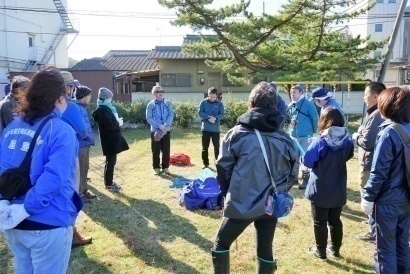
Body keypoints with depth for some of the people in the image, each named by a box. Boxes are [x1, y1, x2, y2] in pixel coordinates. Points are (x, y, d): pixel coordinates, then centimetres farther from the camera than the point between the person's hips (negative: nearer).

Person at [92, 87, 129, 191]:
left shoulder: (105, 108, 13)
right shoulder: (103, 110, -18)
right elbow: (110, 125, -23)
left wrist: (117, 120, -2)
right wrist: (119, 123, -7)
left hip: (111, 139, 10)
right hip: (110, 140, -10)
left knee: (110, 161, 17)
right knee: (110, 162, 0)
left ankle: (109, 181, 28)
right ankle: (109, 184, 10)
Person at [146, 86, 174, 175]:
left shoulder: (168, 103, 4)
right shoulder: (150, 105, -1)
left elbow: (171, 115, -4)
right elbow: (149, 118, -7)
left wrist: (165, 125, -19)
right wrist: (159, 126, -19)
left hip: (166, 130, 2)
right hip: (155, 131, -1)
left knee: (166, 150, 6)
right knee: (156, 150, 3)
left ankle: (165, 167, 18)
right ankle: (156, 168, 15)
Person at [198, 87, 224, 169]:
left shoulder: (219, 103, 2)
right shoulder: (203, 102, 1)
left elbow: (222, 114, -3)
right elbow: (200, 112, -6)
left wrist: (215, 118, -22)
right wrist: (209, 117, -19)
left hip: (216, 129, 0)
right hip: (205, 128, 0)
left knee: (217, 147, 6)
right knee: (205, 147, 7)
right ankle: (205, 163, 18)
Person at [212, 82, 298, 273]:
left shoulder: (237, 134, -10)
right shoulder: (285, 139, 0)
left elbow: (223, 168, -4)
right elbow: (291, 175, 6)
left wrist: (229, 194, 12)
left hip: (241, 204, -3)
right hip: (271, 206, 3)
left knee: (221, 244, 18)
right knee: (265, 250, 19)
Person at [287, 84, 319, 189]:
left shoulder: (308, 104, -9)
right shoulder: (290, 105, 8)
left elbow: (315, 118, -5)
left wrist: (313, 131, 2)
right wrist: (290, 121, 0)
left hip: (306, 135, -6)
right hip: (293, 135, 6)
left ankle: (305, 179, 7)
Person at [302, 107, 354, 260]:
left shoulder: (320, 141, -20)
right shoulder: (347, 141, -5)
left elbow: (307, 161, -17)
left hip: (320, 190, -5)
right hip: (338, 190, 5)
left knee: (320, 222, 10)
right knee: (335, 220, 19)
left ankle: (321, 251, 21)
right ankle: (335, 249, 31)